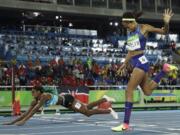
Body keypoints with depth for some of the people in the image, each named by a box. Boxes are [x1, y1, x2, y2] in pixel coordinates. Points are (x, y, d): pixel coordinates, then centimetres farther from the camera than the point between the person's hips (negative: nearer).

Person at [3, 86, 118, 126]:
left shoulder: (44, 96, -31)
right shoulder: (36, 100, -8)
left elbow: (35, 110, -41)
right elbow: (27, 112, -8)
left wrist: (24, 121, -47)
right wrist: (12, 122, -15)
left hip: (68, 100, -8)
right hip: (65, 102, 8)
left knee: (88, 112, -9)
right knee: (88, 107, 21)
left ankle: (109, 110, 7)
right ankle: (105, 99, 38)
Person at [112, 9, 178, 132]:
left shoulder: (144, 28, -4)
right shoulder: (129, 32, 14)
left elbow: (164, 32, 0)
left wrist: (166, 23, -20)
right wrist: (125, 64, 28)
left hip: (141, 61, -8)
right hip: (135, 63, 8)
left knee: (129, 90, -13)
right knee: (147, 92, 12)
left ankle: (126, 124, -11)